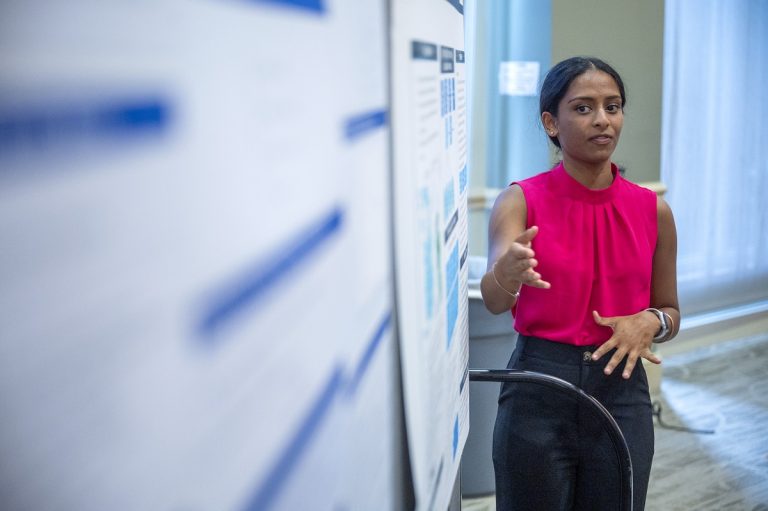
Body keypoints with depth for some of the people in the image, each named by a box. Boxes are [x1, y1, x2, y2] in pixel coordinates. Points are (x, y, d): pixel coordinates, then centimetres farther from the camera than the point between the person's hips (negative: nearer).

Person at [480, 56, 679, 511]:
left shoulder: (653, 210, 1)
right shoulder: (521, 200, -7)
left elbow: (671, 313, 12)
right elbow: (493, 299, -23)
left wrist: (650, 323, -11)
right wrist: (507, 274, -46)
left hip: (620, 389, 3)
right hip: (537, 389, -2)